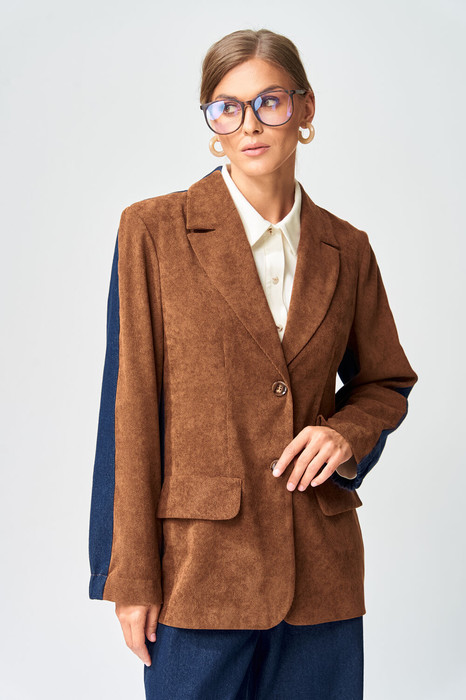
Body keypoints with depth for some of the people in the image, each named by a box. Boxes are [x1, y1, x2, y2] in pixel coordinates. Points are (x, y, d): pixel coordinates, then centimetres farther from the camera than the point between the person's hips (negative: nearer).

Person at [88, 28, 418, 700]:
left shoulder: (346, 249, 6)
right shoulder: (153, 231, -4)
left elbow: (386, 384, 16)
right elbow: (131, 407, -6)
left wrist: (346, 432, -7)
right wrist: (131, 576, -8)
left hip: (321, 568, 3)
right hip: (201, 564, -3)